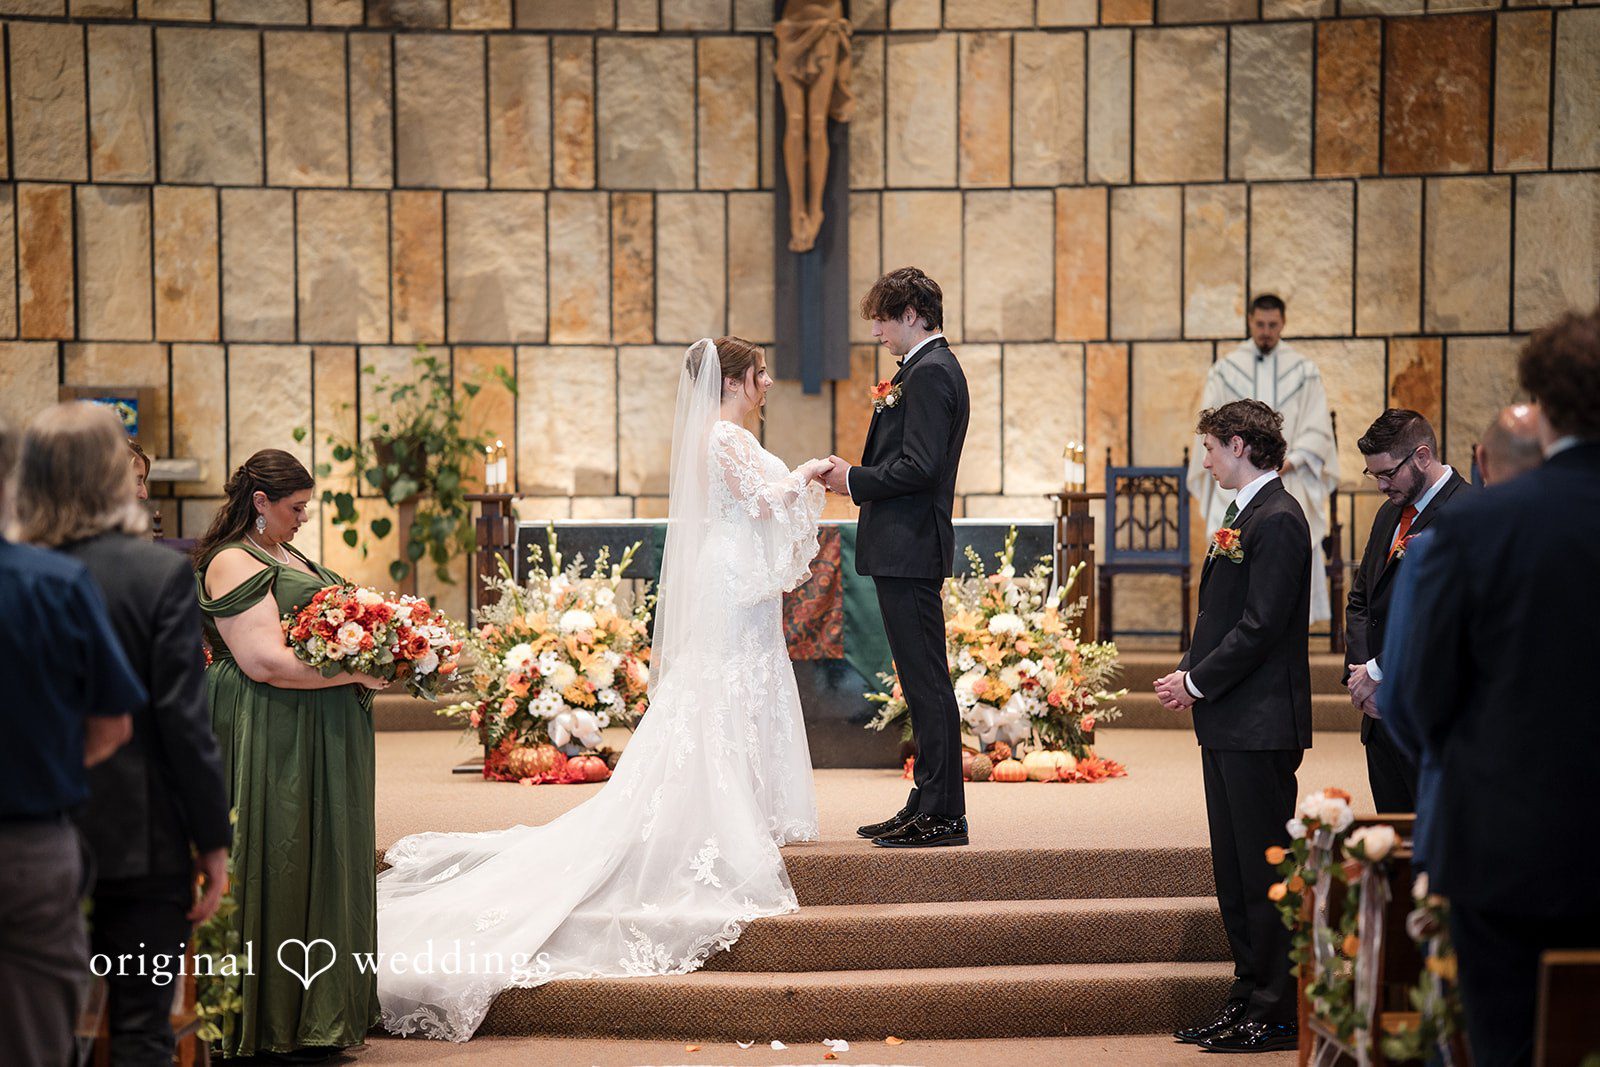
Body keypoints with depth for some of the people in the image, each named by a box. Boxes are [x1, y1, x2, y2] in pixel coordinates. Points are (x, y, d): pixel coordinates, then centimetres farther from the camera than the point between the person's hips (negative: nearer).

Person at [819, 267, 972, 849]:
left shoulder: (930, 373, -13)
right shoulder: (933, 368, 19)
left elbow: (918, 468, -22)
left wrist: (855, 481, -10)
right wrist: (856, 475, 9)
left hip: (909, 549, -11)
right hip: (905, 547, 11)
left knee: (926, 680, -7)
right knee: (922, 681, 13)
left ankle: (941, 814, -2)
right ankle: (930, 805, 19)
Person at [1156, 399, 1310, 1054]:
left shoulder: (1277, 520, -15)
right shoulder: (1245, 515, 17)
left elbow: (1261, 627, -20)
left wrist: (1196, 683, -13)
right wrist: (1189, 673, 6)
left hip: (1260, 725, -10)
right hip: (1230, 720, 10)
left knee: (1266, 868, -3)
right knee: (1234, 869, 13)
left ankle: (1277, 1016, 4)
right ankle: (1248, 997, 21)